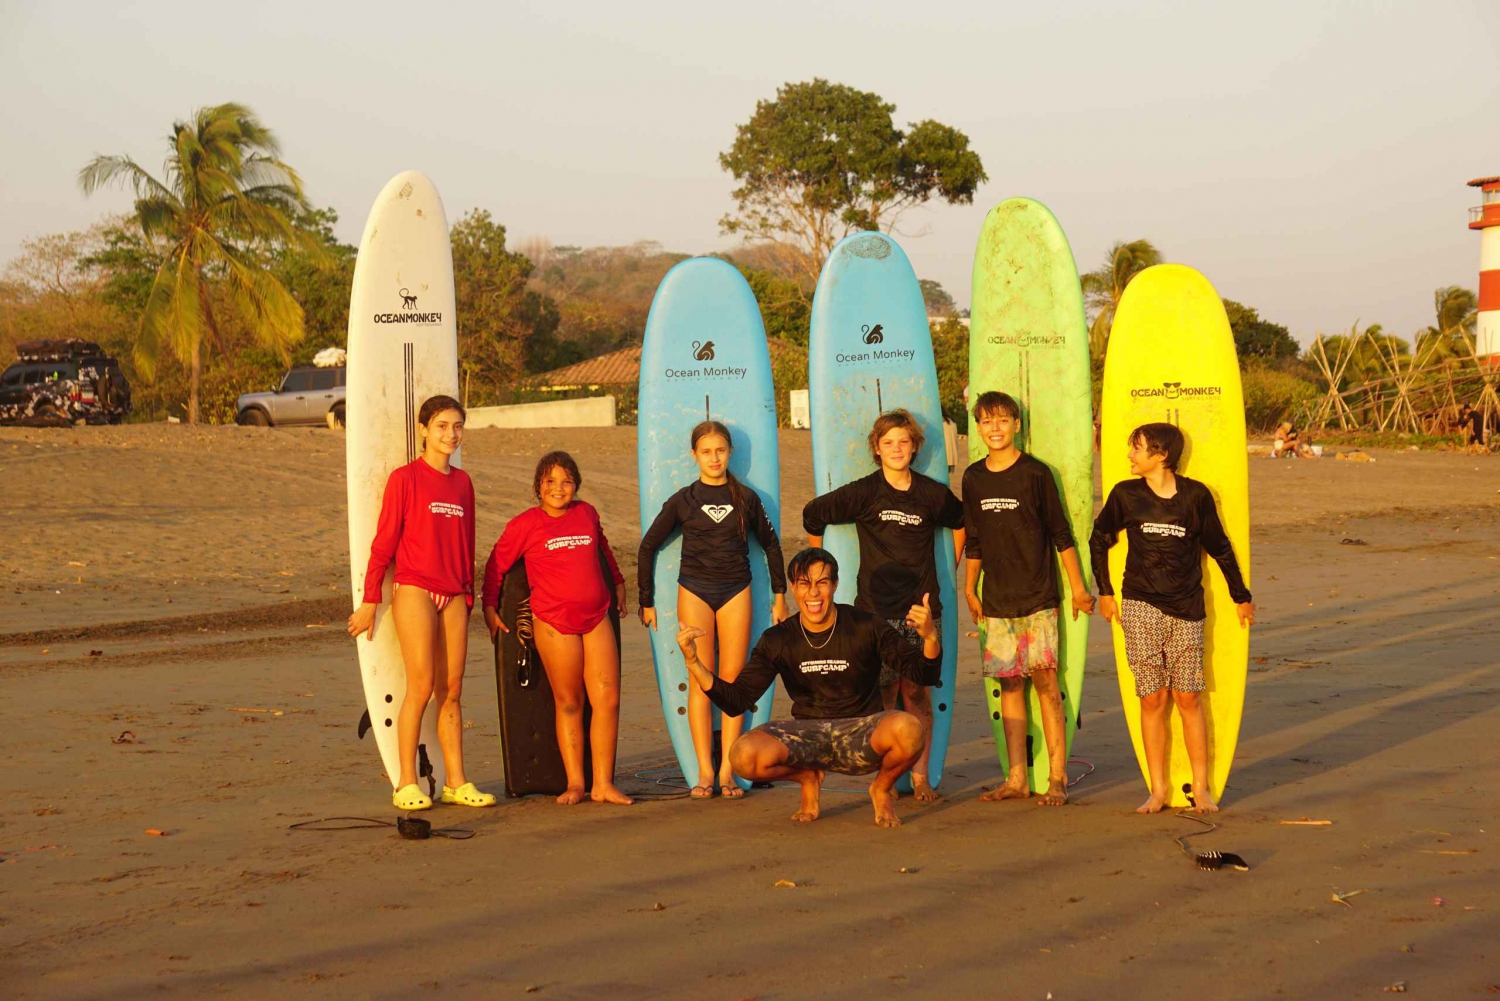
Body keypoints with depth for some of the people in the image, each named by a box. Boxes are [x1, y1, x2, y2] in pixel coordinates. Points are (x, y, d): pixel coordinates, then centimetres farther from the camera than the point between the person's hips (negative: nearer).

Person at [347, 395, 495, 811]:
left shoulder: (462, 482, 13)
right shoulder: (406, 477, -3)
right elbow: (384, 542, -3)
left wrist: (469, 596, 17)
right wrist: (370, 601, -5)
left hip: (453, 597, 5)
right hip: (415, 591, -5)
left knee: (451, 690, 5)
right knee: (421, 686, -9)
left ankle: (456, 783, 9)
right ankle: (406, 785, -3)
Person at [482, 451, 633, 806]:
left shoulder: (587, 513, 10)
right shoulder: (525, 524, -1)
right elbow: (496, 565, 6)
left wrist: (618, 583, 38)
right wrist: (490, 608, 4)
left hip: (596, 617, 4)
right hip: (553, 621, -4)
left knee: (608, 699, -2)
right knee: (568, 703, 1)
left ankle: (603, 784, 3)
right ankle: (574, 784, 8)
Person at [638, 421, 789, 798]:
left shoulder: (746, 498, 5)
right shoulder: (682, 500, 2)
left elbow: (770, 544, 16)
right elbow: (649, 546, 7)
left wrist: (780, 594, 15)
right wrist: (646, 600, 6)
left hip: (736, 591, 1)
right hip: (694, 592, -1)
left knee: (733, 679, -1)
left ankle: (727, 770, 1)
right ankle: (705, 772, -3)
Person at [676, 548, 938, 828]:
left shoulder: (866, 627, -7)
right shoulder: (777, 640, -1)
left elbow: (925, 675, -7)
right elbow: (735, 702, -2)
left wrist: (930, 637, -30)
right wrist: (693, 663, -17)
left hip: (861, 734, -1)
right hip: (808, 735, 2)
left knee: (907, 728, -36)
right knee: (744, 755, -28)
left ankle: (882, 789, 1)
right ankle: (808, 777, 8)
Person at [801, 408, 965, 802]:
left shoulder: (933, 494, 5)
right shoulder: (864, 493, -1)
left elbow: (961, 522, 25)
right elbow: (812, 514, 8)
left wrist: (951, 567, 22)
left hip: (922, 607, 2)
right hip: (876, 609, -1)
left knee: (917, 691, 1)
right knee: (884, 691, -3)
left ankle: (920, 775, 7)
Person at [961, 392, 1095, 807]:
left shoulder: (1035, 473, -4)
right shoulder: (974, 478, 9)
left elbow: (1061, 533, 0)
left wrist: (1077, 587, 0)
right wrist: (969, 590, 18)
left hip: (1038, 598, -4)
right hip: (996, 601, 4)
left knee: (1044, 680, -7)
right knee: (1009, 684, 5)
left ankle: (1057, 777, -3)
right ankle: (1017, 778, 9)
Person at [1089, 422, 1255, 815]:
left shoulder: (1195, 495, 0)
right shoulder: (1126, 495, 2)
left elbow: (1219, 547, 10)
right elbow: (1099, 539, 17)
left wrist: (1241, 597, 17)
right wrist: (1105, 592, 16)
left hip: (1186, 609, -1)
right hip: (1141, 609, 1)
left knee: (1187, 698, 0)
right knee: (1153, 699, 0)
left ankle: (1201, 788, 8)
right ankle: (1158, 790, 7)